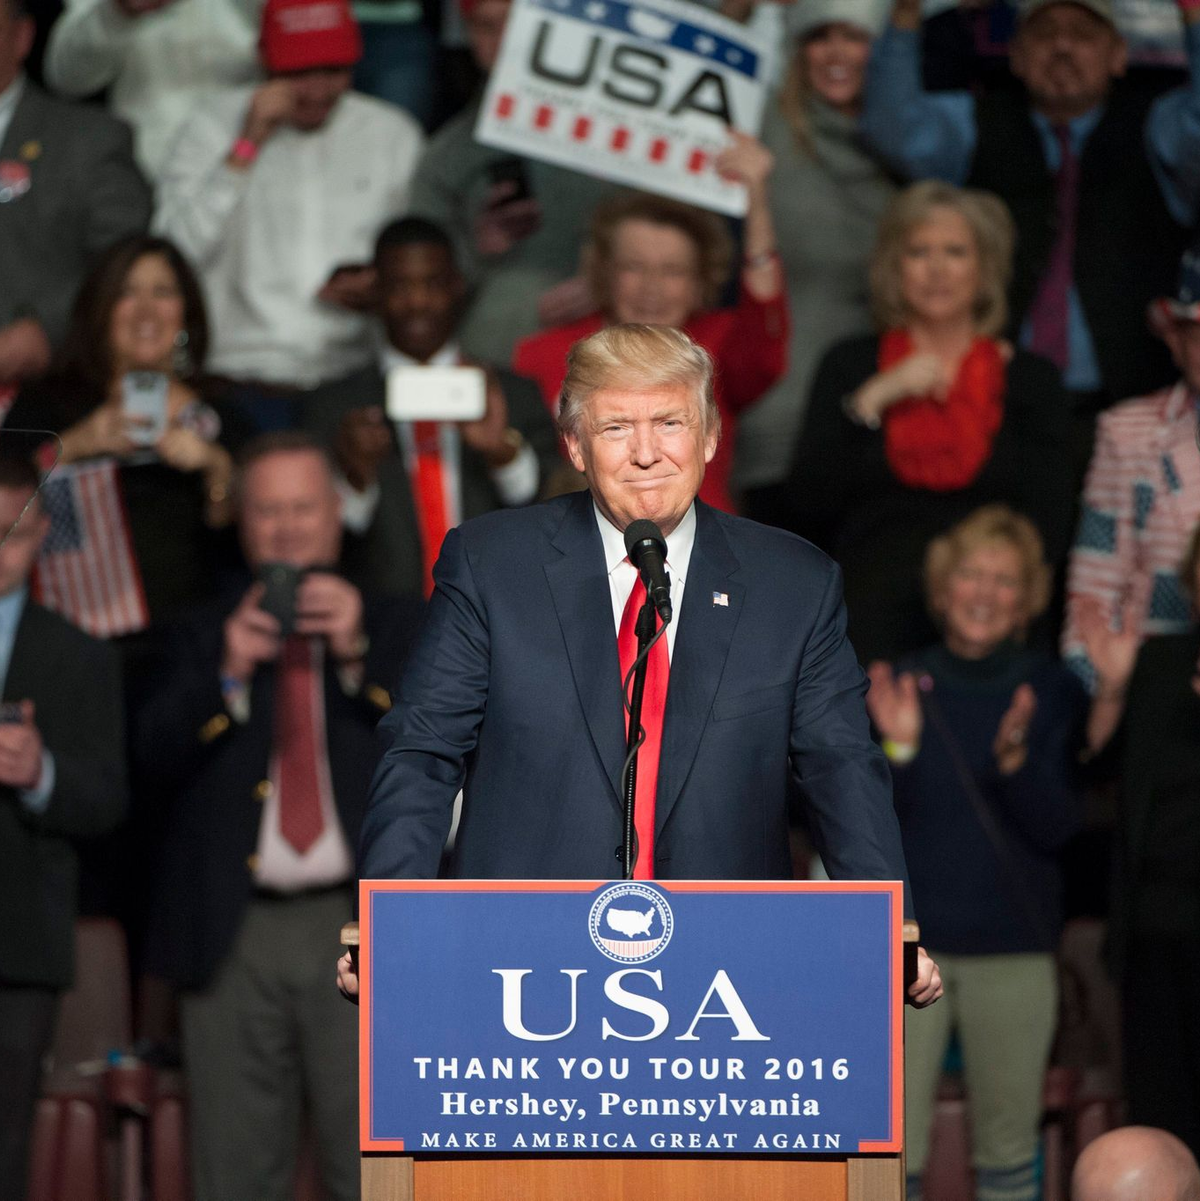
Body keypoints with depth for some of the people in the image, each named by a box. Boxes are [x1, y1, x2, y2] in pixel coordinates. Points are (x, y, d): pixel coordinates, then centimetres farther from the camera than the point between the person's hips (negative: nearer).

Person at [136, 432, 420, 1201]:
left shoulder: (390, 629, 14)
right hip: (233, 934, 2)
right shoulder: (207, 635, 16)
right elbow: (157, 757, 2)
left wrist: (359, 655, -12)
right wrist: (227, 675, -12)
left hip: (357, 927, -1)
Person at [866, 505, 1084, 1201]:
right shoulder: (904, 686, 4)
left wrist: (1014, 759, -22)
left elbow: (1057, 828, -5)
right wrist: (897, 749, -16)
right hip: (907, 939, 0)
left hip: (1012, 949, 0)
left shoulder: (1051, 692, 2)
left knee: (1009, 1145, 5)